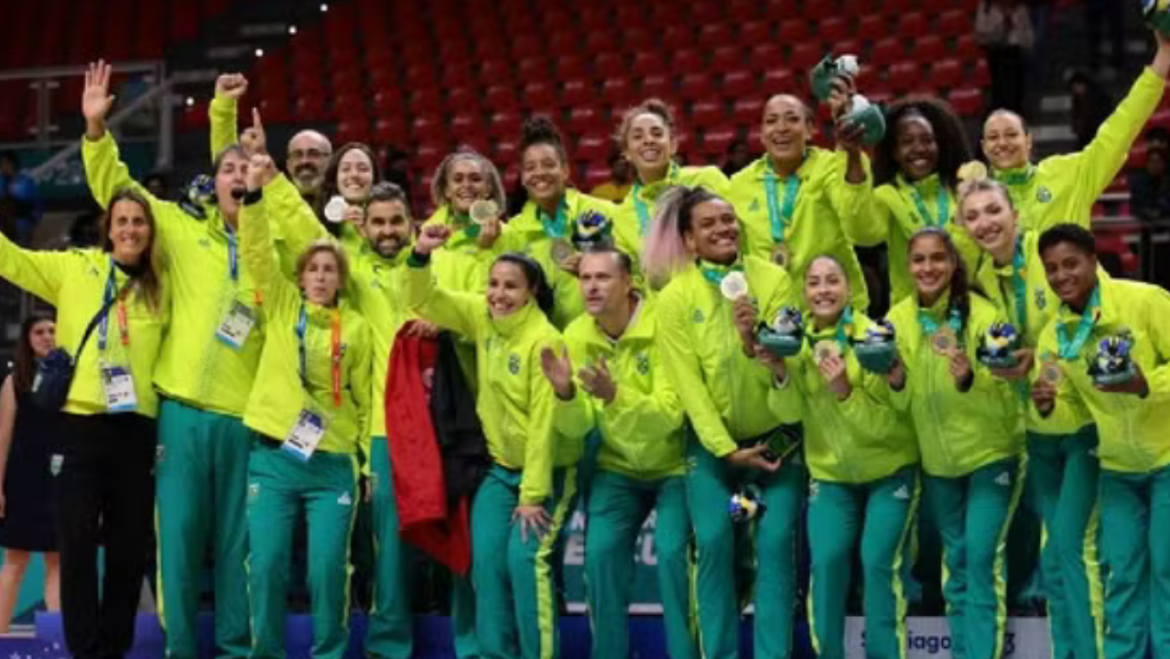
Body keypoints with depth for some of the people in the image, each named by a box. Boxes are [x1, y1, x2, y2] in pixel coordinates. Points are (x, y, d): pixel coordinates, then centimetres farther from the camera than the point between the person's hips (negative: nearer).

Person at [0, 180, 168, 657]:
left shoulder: (161, 288, 8)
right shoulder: (73, 269, 5)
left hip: (136, 428, 2)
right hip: (79, 424, -2)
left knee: (129, 545, 7)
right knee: (77, 541, -2)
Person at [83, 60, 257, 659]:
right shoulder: (182, 229, 6)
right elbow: (115, 188, 8)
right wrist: (96, 128, -4)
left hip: (246, 414, 0)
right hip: (183, 409, 0)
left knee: (239, 540, 6)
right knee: (179, 535, 2)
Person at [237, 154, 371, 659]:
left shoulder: (356, 328, 5)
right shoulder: (282, 305, 5)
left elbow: (365, 397, 8)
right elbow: (257, 251, -7)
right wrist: (254, 194, -20)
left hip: (332, 462, 0)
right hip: (273, 457, 0)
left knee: (328, 568, -6)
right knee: (266, 564, -4)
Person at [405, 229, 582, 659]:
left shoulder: (543, 341, -21)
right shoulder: (482, 316, -1)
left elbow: (543, 422, -21)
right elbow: (423, 301, 5)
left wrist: (533, 495, -20)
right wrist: (421, 256, -15)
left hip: (547, 471, -6)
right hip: (501, 468, 6)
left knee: (525, 558, -19)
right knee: (486, 559, -5)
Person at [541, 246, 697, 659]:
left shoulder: (662, 327, -21)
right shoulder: (576, 336, -7)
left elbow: (670, 415, -29)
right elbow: (578, 428, -7)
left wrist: (614, 395, -44)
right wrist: (565, 393, -29)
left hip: (674, 465, -4)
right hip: (618, 467, 4)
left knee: (671, 552, -19)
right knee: (601, 552, -10)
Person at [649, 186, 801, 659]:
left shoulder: (774, 280, -7)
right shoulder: (675, 298, -8)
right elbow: (688, 384, -9)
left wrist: (755, 343, -34)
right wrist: (727, 449, -13)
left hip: (776, 436, 0)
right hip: (713, 442, 0)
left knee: (776, 540, -11)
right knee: (714, 541, -13)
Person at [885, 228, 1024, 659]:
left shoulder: (982, 315, -18)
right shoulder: (898, 319, -6)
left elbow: (1003, 402, -19)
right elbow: (901, 404, 0)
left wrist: (969, 380, -39)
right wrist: (896, 381, -23)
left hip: (990, 453, -4)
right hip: (936, 460, 4)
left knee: (981, 558, -10)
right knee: (955, 557, 14)